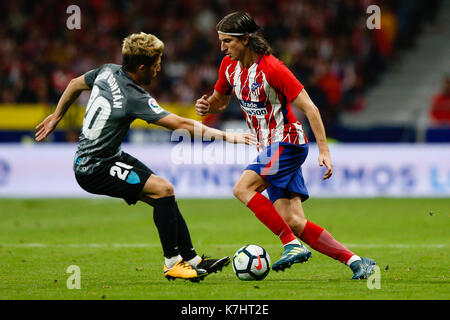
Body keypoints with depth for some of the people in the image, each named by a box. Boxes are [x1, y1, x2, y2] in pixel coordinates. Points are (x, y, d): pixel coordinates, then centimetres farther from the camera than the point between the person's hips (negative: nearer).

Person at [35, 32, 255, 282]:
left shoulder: (108, 71, 0)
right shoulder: (134, 98, -26)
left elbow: (76, 84, 19)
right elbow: (181, 124, -28)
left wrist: (56, 117, 35)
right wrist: (226, 136, -26)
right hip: (95, 171, -10)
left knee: (164, 197, 7)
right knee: (163, 189, -20)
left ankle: (191, 258, 12)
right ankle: (172, 263, -12)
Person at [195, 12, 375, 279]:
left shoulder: (271, 68, -19)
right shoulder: (229, 66, 4)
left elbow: (309, 107, -18)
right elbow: (220, 101, 22)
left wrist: (324, 151, -23)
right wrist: (207, 106, -3)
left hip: (287, 142, -8)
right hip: (269, 147, 8)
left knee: (243, 188, -24)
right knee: (294, 222, -3)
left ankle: (293, 245, -21)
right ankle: (356, 262, -1)